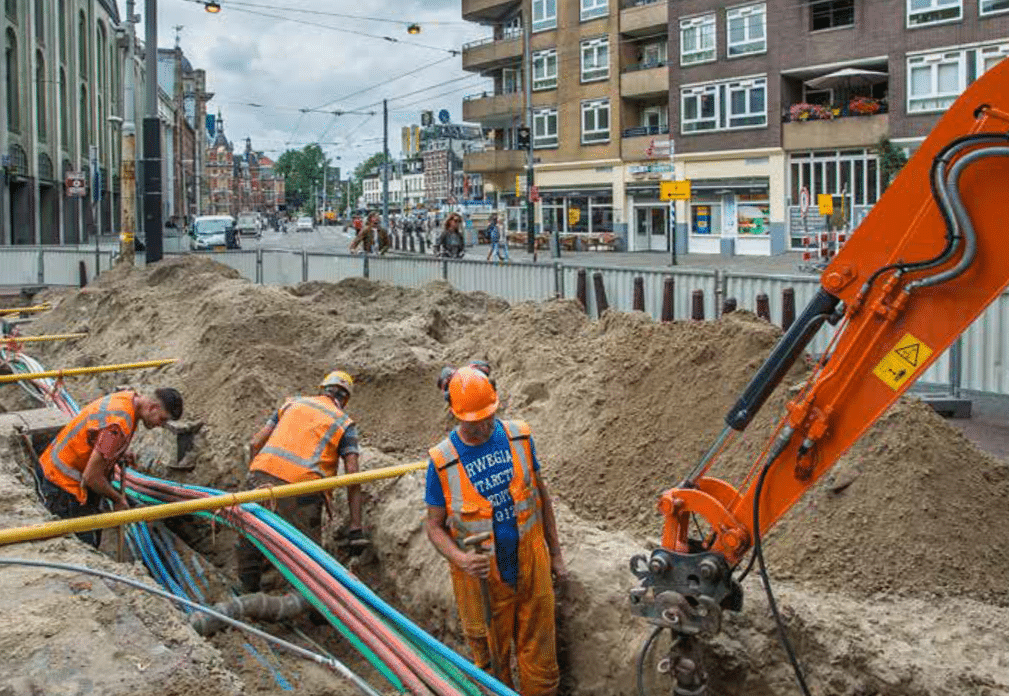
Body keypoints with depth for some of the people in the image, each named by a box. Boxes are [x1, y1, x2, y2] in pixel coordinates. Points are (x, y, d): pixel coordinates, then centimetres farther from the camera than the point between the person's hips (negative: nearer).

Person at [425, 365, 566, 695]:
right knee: (492, 661, 13)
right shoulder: (442, 461, -13)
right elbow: (434, 525, -5)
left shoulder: (518, 436, -4)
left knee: (540, 656, 13)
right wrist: (460, 558, -24)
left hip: (531, 565, 3)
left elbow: (541, 495, 8)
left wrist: (556, 554, 11)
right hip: (482, 575, -2)